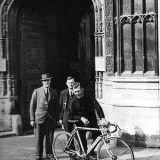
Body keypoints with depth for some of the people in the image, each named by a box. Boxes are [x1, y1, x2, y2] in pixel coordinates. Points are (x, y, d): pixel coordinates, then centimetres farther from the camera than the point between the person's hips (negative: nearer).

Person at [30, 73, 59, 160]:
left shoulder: (54, 92, 9)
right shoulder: (37, 91, 2)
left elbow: (56, 106, 10)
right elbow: (32, 106, 2)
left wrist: (57, 118, 4)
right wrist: (32, 119, -3)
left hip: (51, 119, 2)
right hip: (39, 118, -2)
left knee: (50, 138, 4)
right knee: (39, 138, 2)